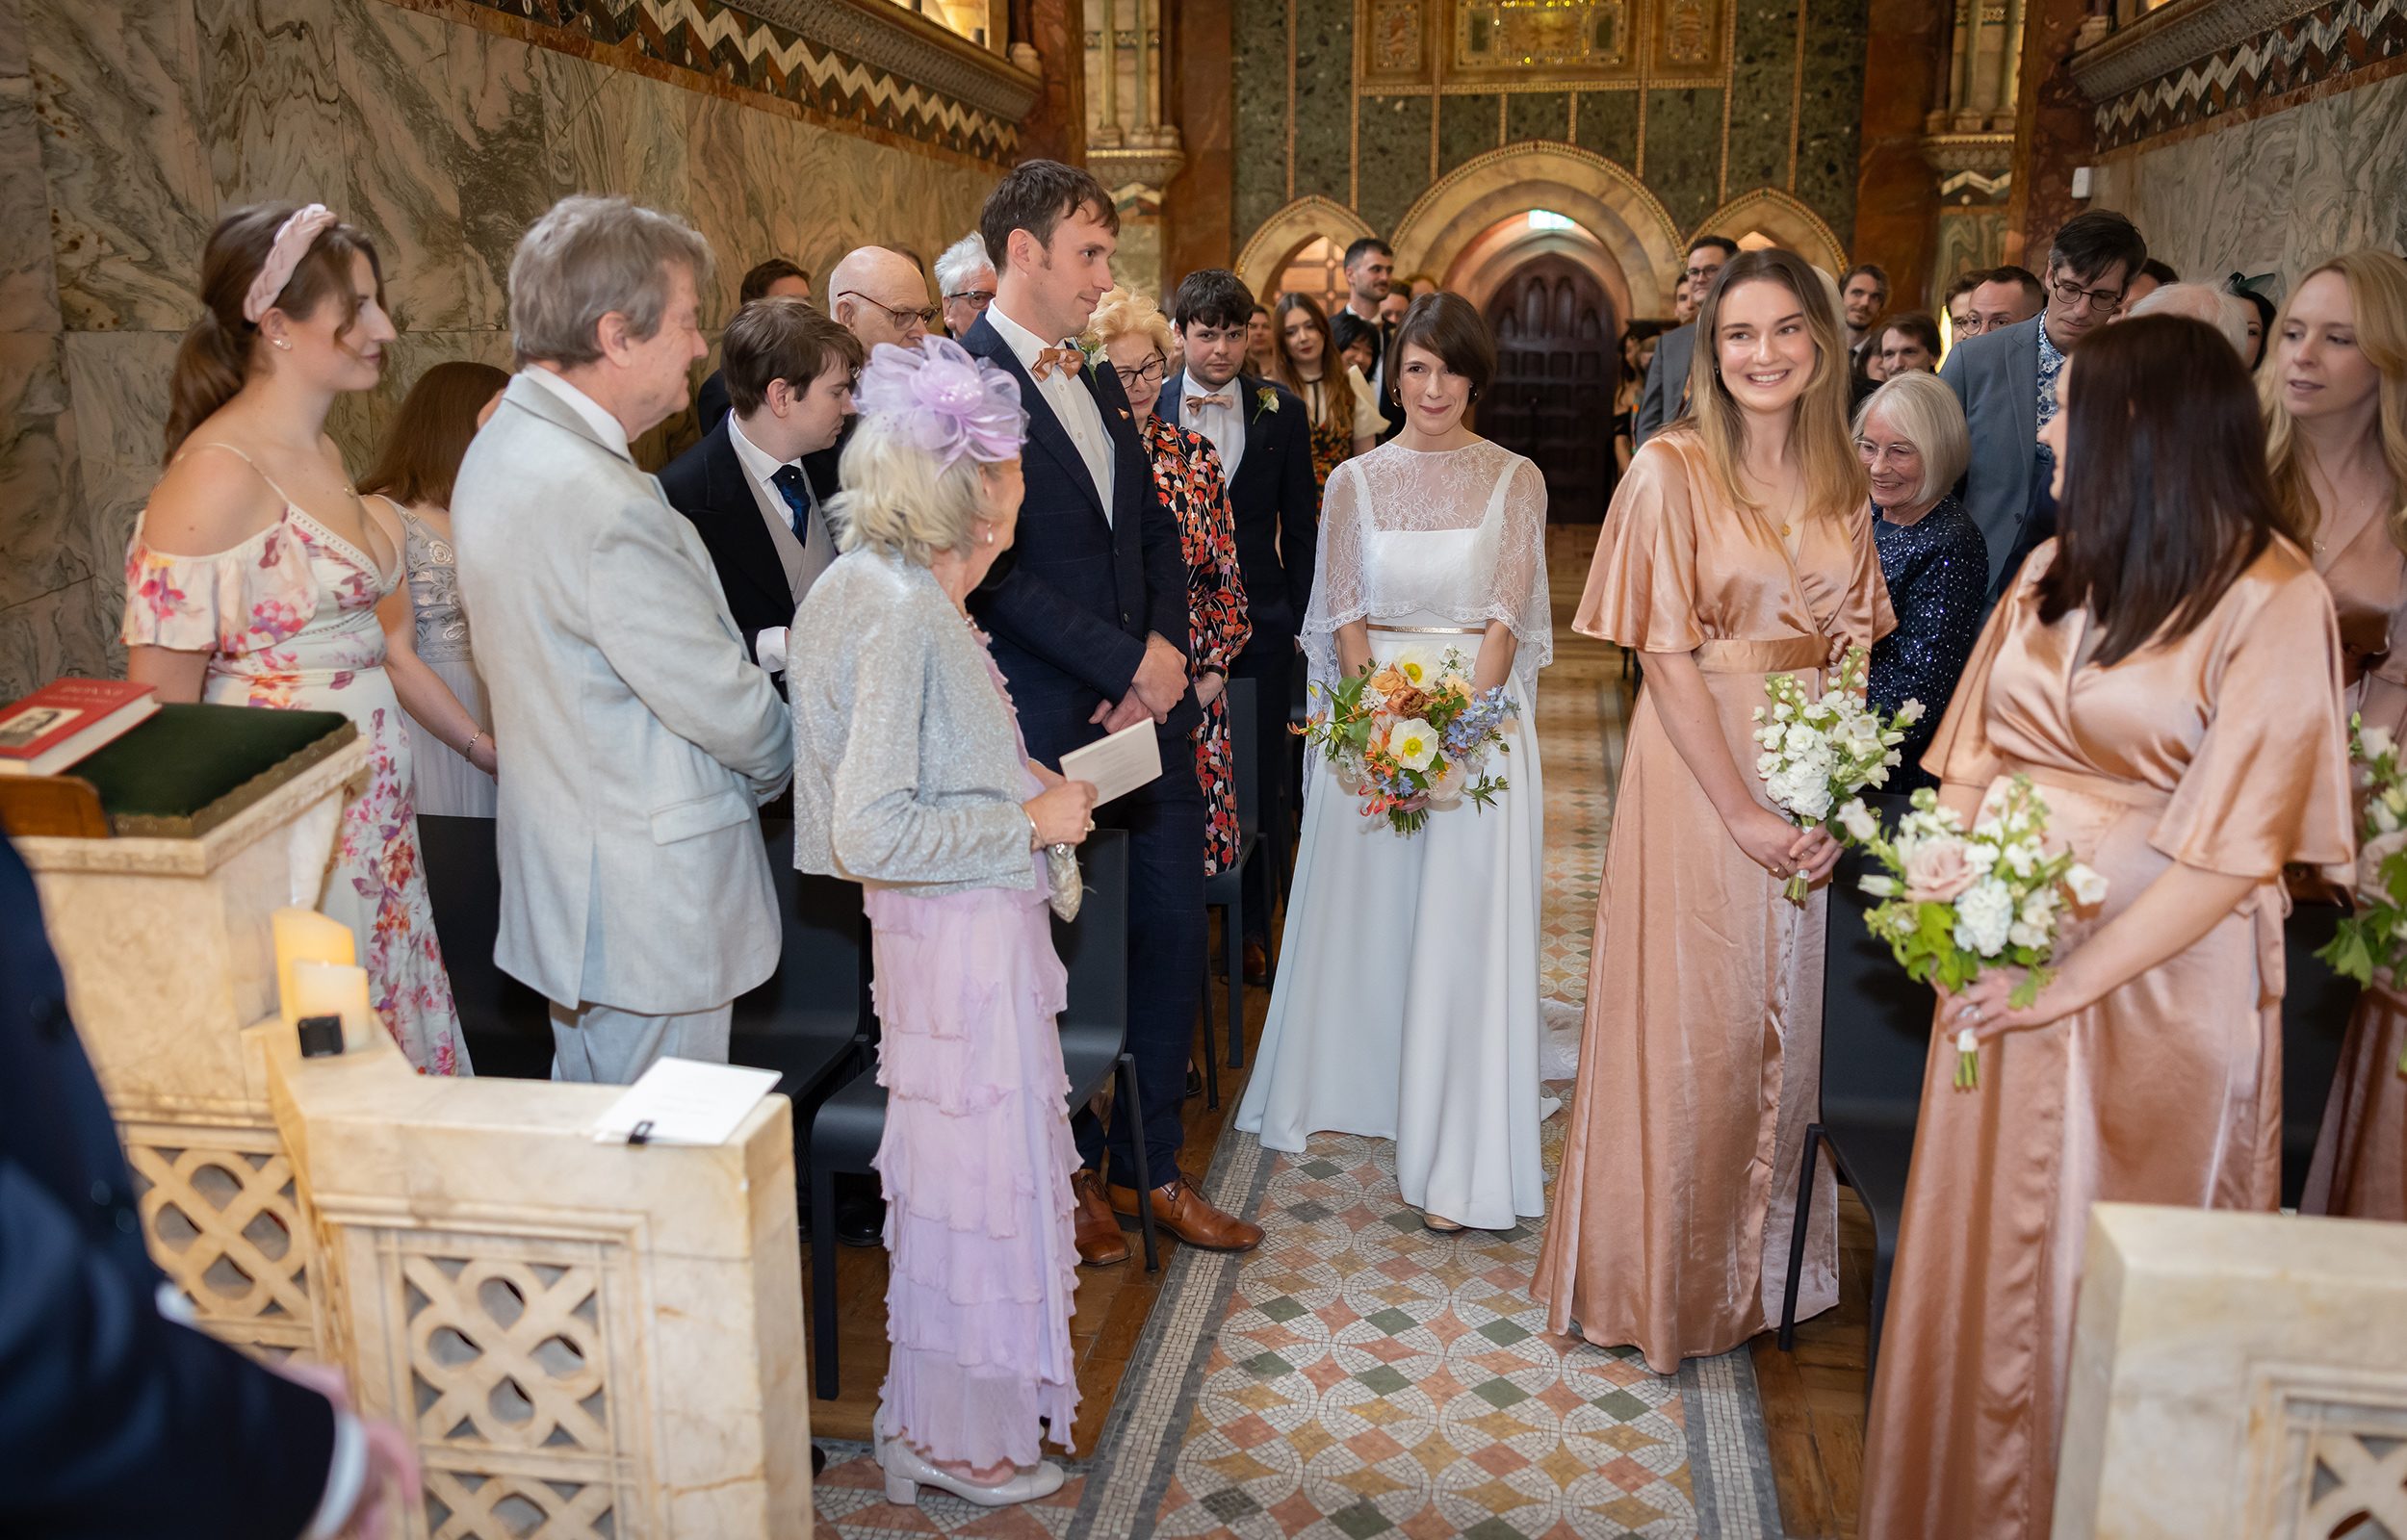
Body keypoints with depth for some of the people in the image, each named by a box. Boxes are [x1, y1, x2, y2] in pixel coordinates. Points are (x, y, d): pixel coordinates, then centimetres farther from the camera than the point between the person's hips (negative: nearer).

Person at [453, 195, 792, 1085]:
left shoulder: (508, 444, 7)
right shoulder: (596, 499, -26)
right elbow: (722, 706, -19)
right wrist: (777, 758, 1)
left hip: (568, 872, 11)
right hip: (647, 899, -10)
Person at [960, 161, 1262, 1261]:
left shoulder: (1099, 383, 16)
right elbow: (997, 571, -17)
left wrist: (1165, 659, -1)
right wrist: (1128, 662, -15)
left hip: (1147, 712, 7)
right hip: (1051, 731, -7)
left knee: (1172, 941, 10)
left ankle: (1155, 1167, 26)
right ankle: (1076, 1169, 27)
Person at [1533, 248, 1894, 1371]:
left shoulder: (1842, 479, 7)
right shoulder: (1672, 470, -9)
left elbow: (1854, 643, 8)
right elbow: (1667, 656, -13)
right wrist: (1742, 813, -15)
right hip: (1697, 769, -5)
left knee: (1792, 1014, 13)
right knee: (1690, 1024, 3)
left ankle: (1766, 1265, 33)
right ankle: (1670, 1275, 24)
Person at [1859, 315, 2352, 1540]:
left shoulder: (2272, 601, -12)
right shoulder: (2052, 571, 6)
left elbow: (2231, 846, -17)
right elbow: (1974, 756, 9)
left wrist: (2067, 983, -18)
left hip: (2159, 976, -5)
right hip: (2007, 964, 5)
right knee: (1986, 1243, 14)